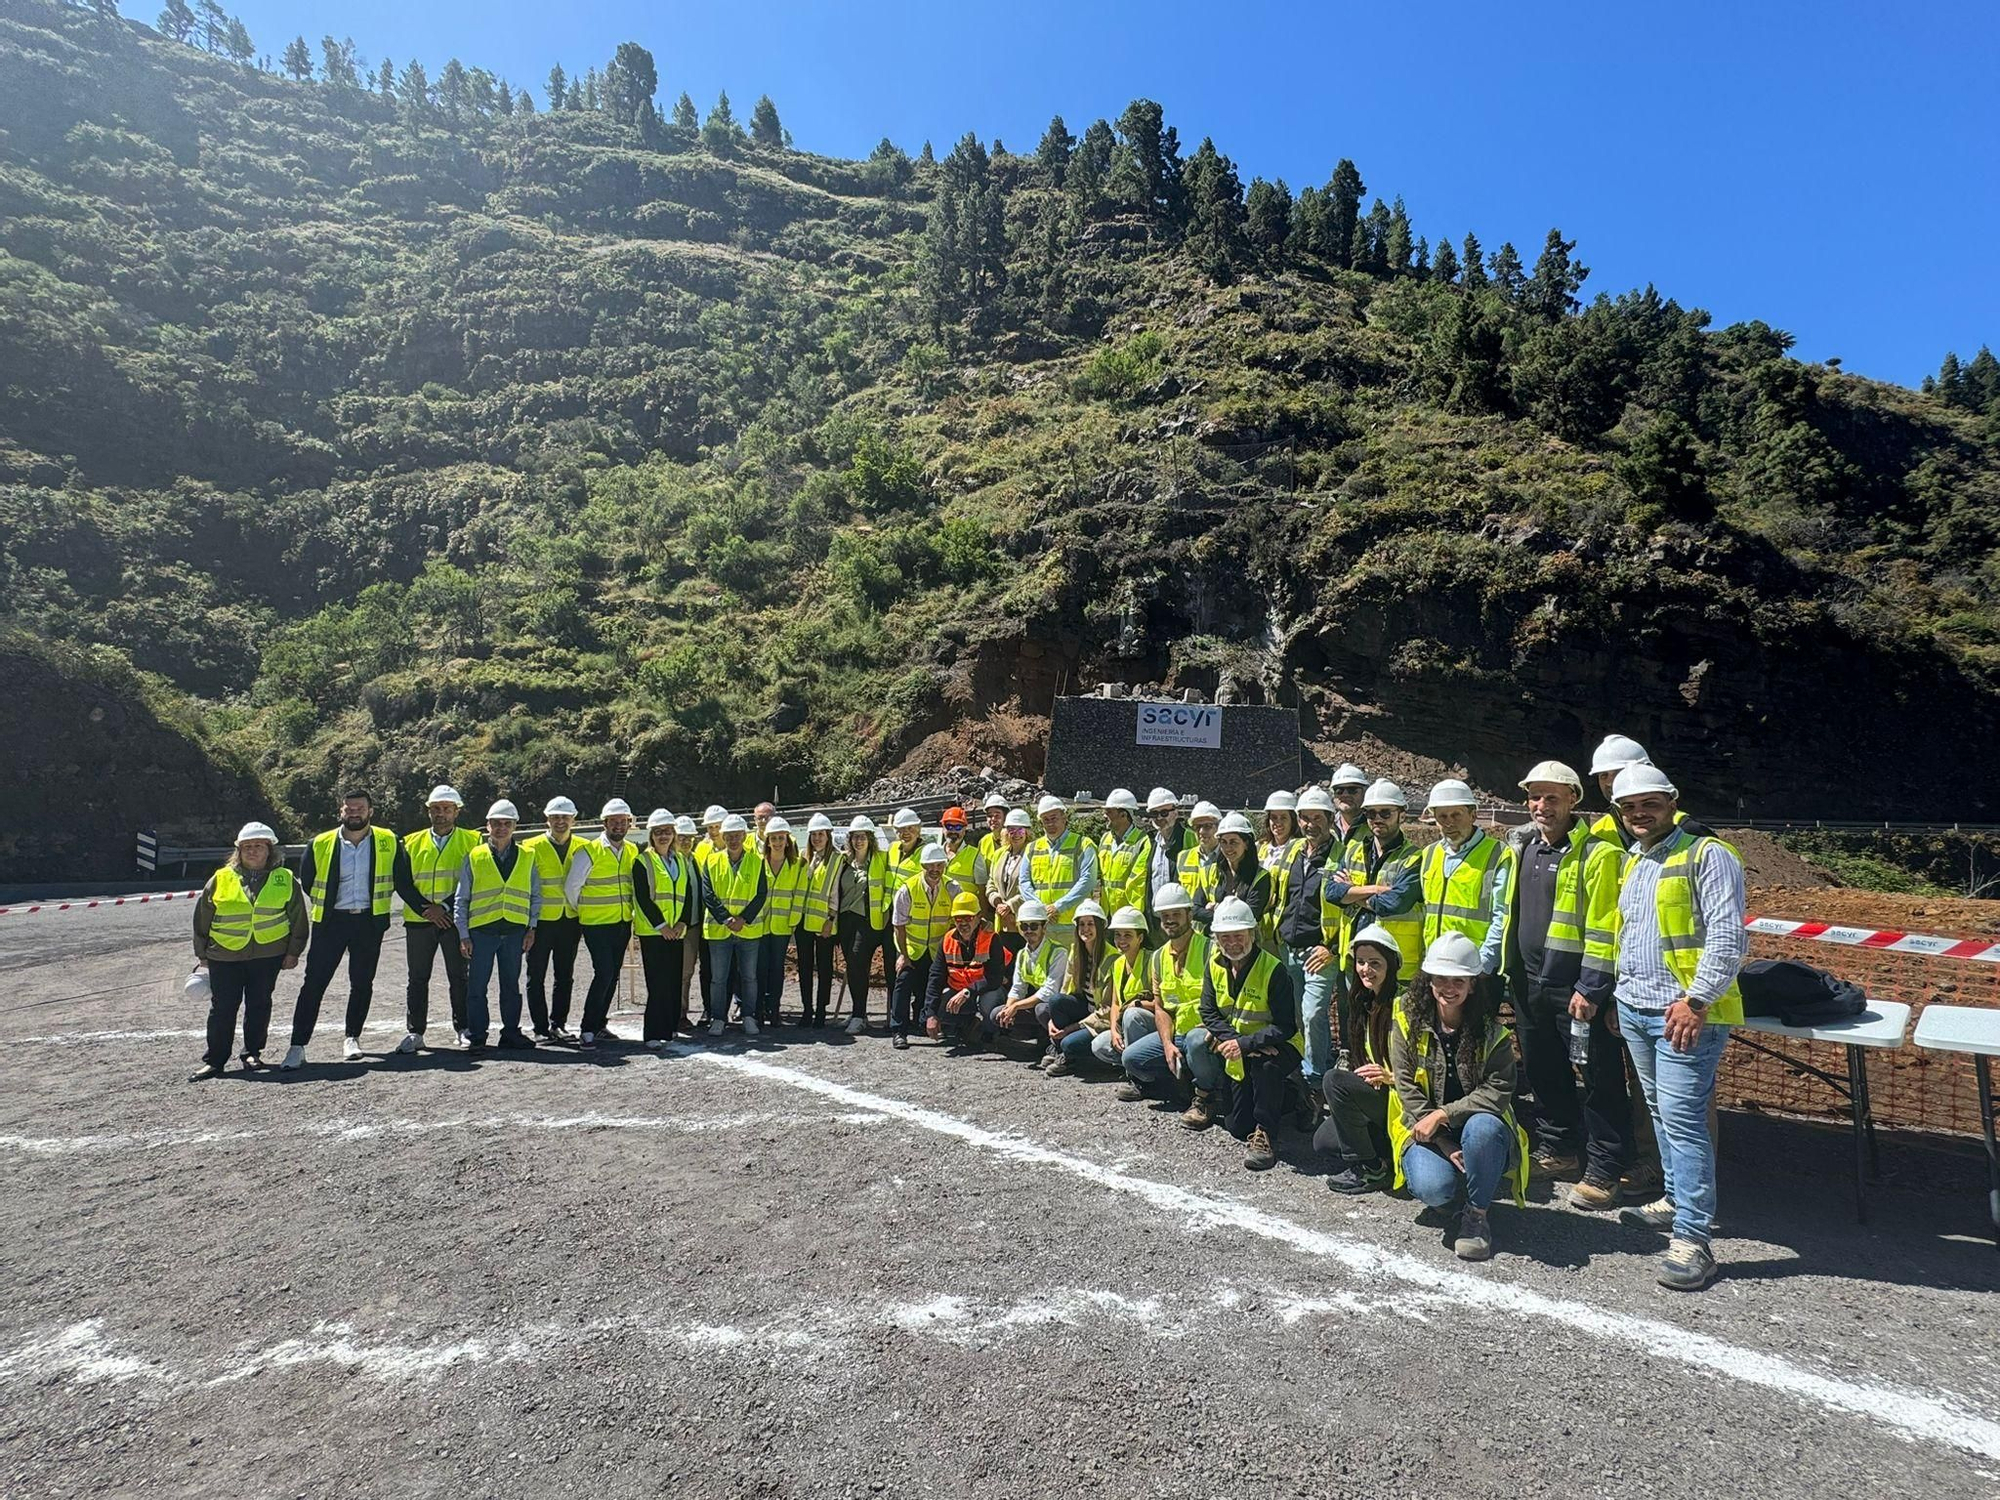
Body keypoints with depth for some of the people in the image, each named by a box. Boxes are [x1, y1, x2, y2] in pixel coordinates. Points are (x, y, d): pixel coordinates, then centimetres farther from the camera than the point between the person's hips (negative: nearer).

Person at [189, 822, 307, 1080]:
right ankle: (214, 1060, 12)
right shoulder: (220, 879, 2)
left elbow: (298, 918, 7)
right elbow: (202, 918, 9)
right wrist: (201, 954, 10)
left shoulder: (285, 880, 3)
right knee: (222, 1008, 3)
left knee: (259, 1005, 8)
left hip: (268, 955, 0)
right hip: (225, 955, 0)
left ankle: (253, 1053, 22)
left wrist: (293, 952, 4)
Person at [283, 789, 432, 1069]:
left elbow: (403, 883, 5)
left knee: (362, 983, 8)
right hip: (331, 922, 0)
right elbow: (305, 883, 13)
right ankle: (298, 1045, 5)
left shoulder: (389, 843, 0)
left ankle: (351, 1037, 23)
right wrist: (325, 907, 15)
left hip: (369, 922, 1)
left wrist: (426, 908, 1)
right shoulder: (320, 845, 0)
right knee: (314, 983, -1)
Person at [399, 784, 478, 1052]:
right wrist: (424, 909, -7)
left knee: (459, 976, 4)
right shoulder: (412, 842, 11)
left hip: (455, 919, -2)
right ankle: (415, 1031, 15)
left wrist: (445, 907, -13)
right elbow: (404, 881, 7)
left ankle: (463, 1029, 13)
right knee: (418, 978, 6)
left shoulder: (471, 841, 4)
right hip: (418, 920, 2)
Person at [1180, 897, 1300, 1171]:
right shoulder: (1215, 963, -3)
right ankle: (1204, 1097, 10)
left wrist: (1246, 1044, -32)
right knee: (1197, 1040, -19)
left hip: (1275, 1045, -5)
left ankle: (1263, 1132, -18)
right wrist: (1232, 1040, -23)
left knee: (1264, 1064, -35)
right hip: (1234, 1041, 5)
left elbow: (1286, 1027, -22)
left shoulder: (1273, 970, -20)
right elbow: (1209, 1012, -5)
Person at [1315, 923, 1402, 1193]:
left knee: (1334, 1079, -26)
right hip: (1375, 1093, 8)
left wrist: (1390, 1076, -28)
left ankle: (1372, 1170, -13)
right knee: (1323, 1142, -4)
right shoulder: (1364, 1002, 10)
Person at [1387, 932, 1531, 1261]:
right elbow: (1408, 1091, -9)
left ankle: (1476, 1213, -11)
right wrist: (1446, 1147, -16)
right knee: (1432, 1188, -30)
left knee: (1483, 1127, -36)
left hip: (1480, 1126, 0)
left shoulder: (1491, 1031, -5)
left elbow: (1499, 1091, -15)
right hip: (1425, 1130, 0)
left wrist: (1444, 1114, -23)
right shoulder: (1408, 1023, -5)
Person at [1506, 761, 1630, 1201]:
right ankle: (1557, 1149, 34)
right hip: (1529, 982, 7)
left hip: (1577, 988, -7)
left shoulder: (1595, 852, -13)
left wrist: (1591, 989, -18)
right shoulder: (1521, 845, 9)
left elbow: (1603, 928, -16)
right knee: (1544, 1073, 18)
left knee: (1600, 1080, 3)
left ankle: (1603, 1171, 14)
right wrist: (1504, 968, 17)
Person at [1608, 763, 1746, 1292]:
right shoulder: (1632, 861, 16)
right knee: (1661, 1112, 17)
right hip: (1635, 1009, 8)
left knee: (1682, 1119, -9)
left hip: (1685, 1012, -8)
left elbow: (1727, 937, -16)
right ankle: (1676, 1200, 30)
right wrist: (1619, 994, 20)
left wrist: (1697, 1000, -22)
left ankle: (1692, 1240, -5)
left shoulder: (1707, 855, -9)